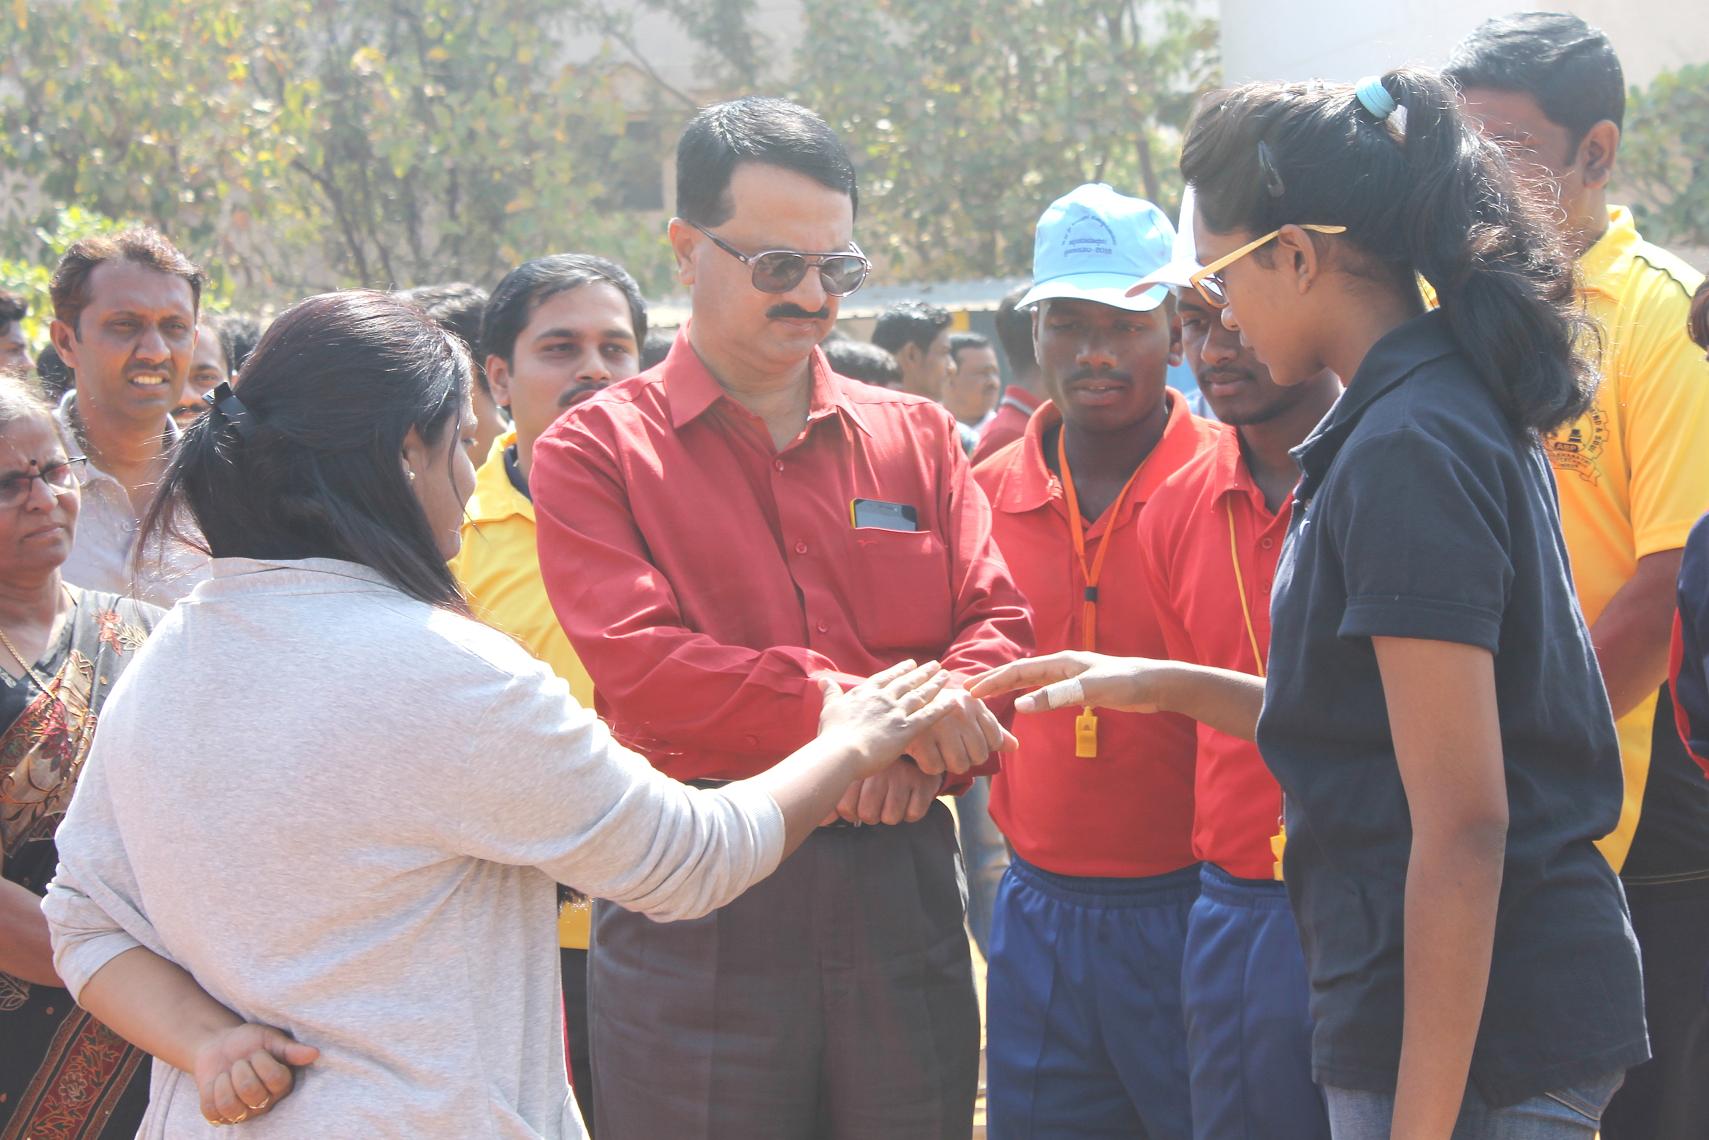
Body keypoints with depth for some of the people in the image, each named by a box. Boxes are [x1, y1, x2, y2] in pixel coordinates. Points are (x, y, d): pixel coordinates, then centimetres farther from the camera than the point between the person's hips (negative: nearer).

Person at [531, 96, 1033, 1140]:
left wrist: (919, 743, -15)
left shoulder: (916, 437, 13)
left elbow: (998, 622, 6)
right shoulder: (595, 453, 2)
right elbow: (637, 665, -12)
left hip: (900, 883, 3)